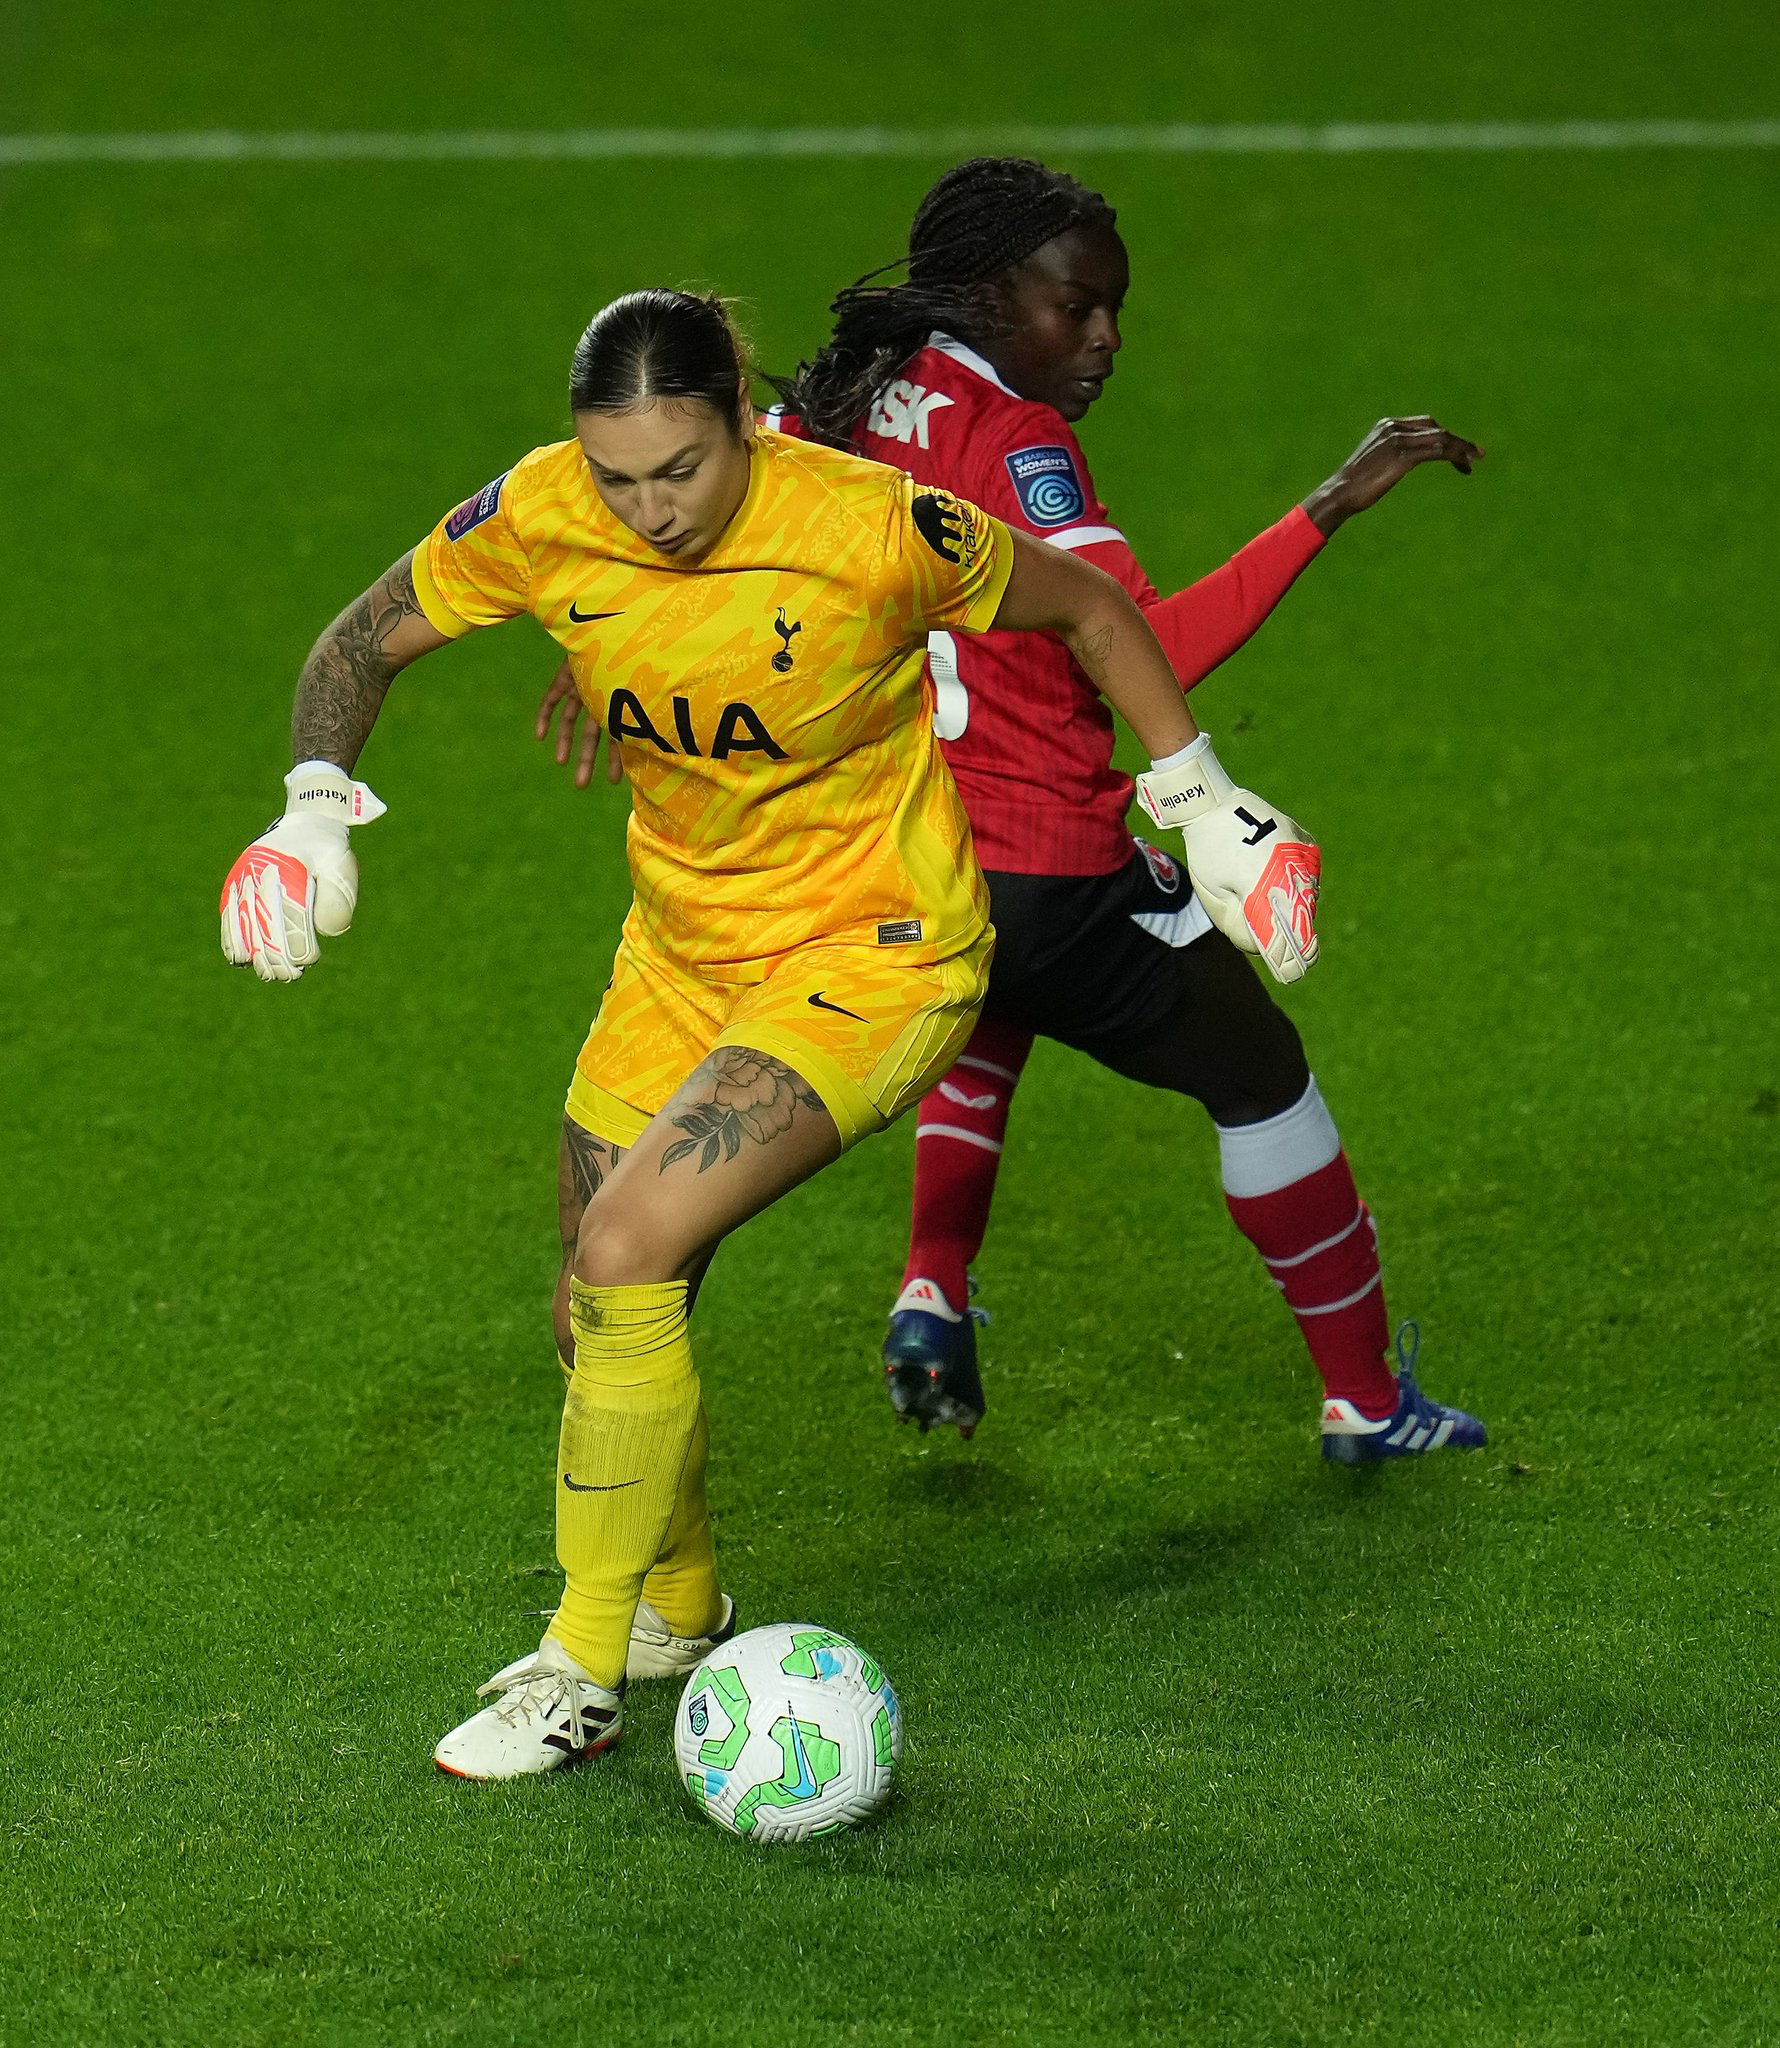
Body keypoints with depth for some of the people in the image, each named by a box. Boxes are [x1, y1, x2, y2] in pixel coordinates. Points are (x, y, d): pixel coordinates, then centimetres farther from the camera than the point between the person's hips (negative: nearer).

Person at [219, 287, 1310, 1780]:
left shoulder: (876, 528, -25)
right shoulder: (542, 515, -14)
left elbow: (1088, 608, -6)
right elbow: (369, 639, 4)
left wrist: (1200, 795, -1)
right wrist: (318, 802, -13)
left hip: (873, 952, -6)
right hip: (682, 945, 6)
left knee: (629, 1254, -21)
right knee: (607, 1302, 10)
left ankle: (584, 1671, -8)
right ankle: (680, 1611, 39)